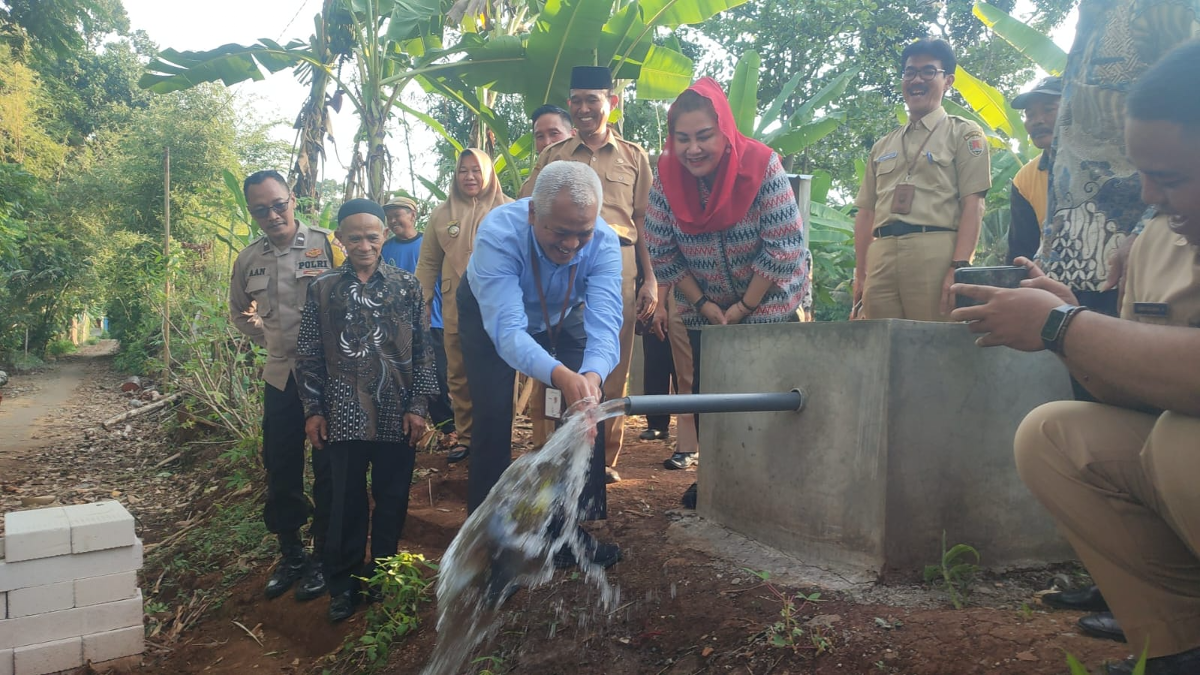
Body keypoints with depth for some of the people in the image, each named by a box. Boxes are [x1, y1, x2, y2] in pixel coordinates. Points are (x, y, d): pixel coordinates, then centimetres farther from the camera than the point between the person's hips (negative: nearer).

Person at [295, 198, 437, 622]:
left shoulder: (407, 286, 2)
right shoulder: (323, 289, 4)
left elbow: (423, 351, 2)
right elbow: (308, 355, 6)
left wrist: (418, 405, -4)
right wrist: (312, 410, 2)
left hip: (396, 416, 0)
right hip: (344, 416, 0)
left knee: (392, 500, 10)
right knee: (347, 502, 8)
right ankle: (344, 584, 22)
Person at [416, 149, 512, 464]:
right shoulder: (441, 213, 11)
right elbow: (428, 263, 13)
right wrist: (420, 303, 7)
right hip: (455, 307, 3)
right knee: (459, 376, 8)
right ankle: (465, 437, 20)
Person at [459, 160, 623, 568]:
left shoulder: (604, 242, -32)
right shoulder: (499, 233, -41)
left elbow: (604, 323, -41)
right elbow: (507, 330, -48)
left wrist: (592, 375, -64)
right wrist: (561, 376, -66)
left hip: (562, 319, 3)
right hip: (490, 315, -2)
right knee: (493, 417, -12)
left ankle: (574, 531, 6)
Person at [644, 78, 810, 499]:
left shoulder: (761, 166, -22)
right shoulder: (667, 177, -12)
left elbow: (783, 248, -21)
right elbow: (661, 253, -7)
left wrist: (744, 308, -17)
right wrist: (704, 305, -9)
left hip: (768, 304, -3)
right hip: (704, 311, 3)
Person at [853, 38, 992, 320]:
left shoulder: (963, 134, 10)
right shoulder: (883, 146, 24)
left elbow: (972, 204, -1)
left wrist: (960, 267, -14)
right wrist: (860, 275, 11)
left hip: (935, 253, -4)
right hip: (881, 256, 4)